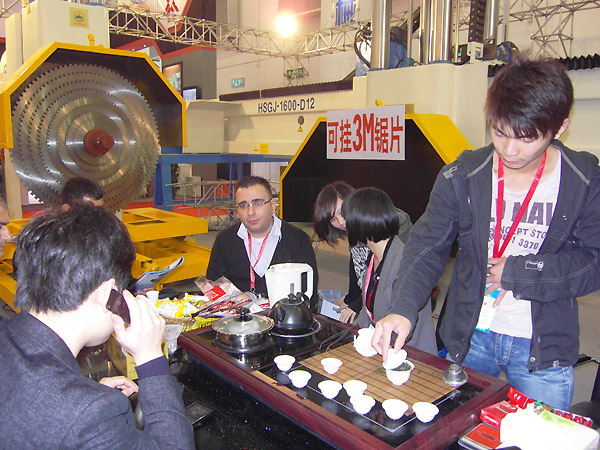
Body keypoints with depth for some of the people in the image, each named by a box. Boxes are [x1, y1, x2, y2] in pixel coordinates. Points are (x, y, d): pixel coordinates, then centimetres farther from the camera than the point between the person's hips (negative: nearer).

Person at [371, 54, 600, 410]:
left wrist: (516, 272, -16)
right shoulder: (462, 177, -8)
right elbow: (428, 248, -8)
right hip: (470, 340, 1)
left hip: (544, 353, -1)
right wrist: (404, 309, -22)